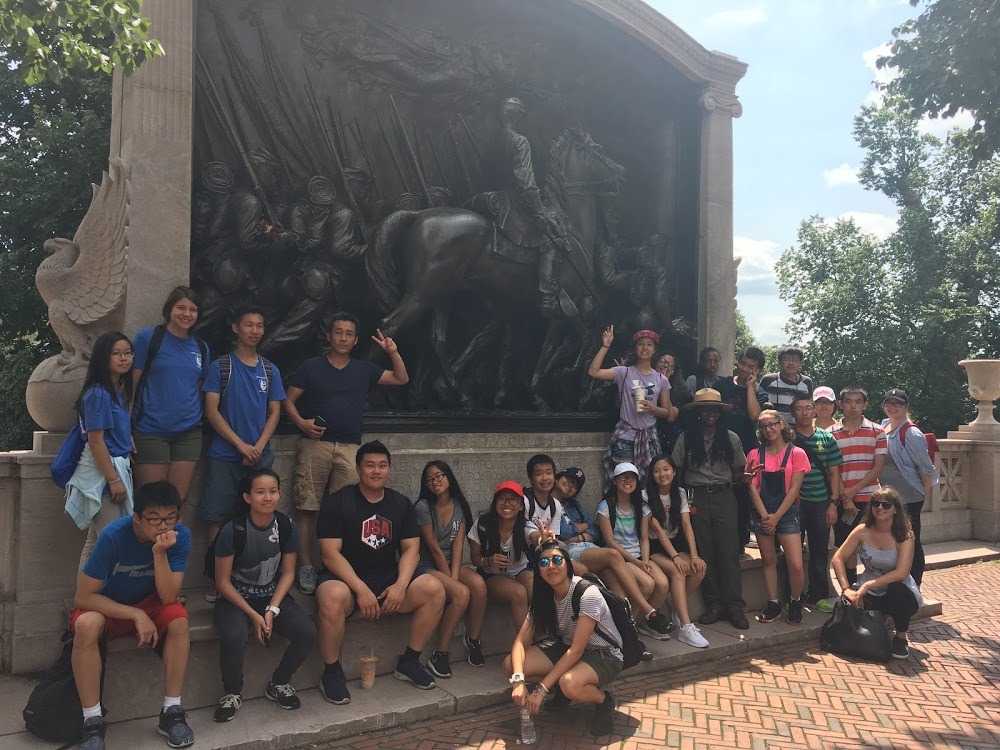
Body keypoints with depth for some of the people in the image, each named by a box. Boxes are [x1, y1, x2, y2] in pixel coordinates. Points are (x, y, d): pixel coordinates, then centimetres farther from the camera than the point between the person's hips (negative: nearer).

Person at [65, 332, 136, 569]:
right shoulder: (97, 394, -14)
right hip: (101, 473, -9)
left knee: (95, 542, 14)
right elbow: (96, 442, -17)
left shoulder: (117, 392, 13)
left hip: (116, 469, 9)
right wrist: (113, 480, -19)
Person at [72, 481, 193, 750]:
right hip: (104, 606, -2)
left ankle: (171, 712, -16)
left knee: (179, 620, -29)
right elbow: (83, 596, -23)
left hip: (149, 604, 2)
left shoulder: (181, 536, -21)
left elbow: (168, 597, -24)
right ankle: (93, 721, -22)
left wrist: (159, 553, -37)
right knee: (86, 625, -34)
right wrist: (136, 615, -29)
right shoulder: (113, 535, -28)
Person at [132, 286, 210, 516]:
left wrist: (199, 420, 13)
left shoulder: (201, 347, 10)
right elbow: (131, 383, -5)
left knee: (178, 500, 6)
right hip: (151, 432, -4)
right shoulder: (148, 338, -4)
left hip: (189, 432, 4)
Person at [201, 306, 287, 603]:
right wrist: (242, 446, -12)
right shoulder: (220, 366, 2)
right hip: (223, 456, -2)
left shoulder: (270, 370, 10)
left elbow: (274, 412, 8)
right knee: (217, 517, -2)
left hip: (260, 455, 2)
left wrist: (258, 447, -8)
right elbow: (212, 411, -4)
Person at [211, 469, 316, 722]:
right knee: (233, 637, -34)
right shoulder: (232, 531, -18)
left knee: (307, 632, -20)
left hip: (273, 597, 3)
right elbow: (223, 582, -11)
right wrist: (253, 615, -17)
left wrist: (272, 610, -13)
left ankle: (278, 683, 8)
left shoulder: (287, 528, -7)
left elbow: (287, 573, 0)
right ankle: (232, 693, -3)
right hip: (235, 598, -3)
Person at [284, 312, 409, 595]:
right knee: (307, 508, -3)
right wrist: (301, 422, -12)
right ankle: (305, 567, 3)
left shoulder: (364, 369, 13)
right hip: (315, 444, -2)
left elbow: (401, 379, 16)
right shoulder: (311, 367, 6)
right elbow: (289, 400, 6)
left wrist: (393, 353, 1)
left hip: (350, 448, 2)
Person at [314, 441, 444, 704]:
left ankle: (409, 662, 0)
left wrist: (400, 585, -16)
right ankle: (332, 672, -13)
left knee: (434, 590, -19)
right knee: (332, 597, -38)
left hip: (389, 577, 4)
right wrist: (361, 589, -24)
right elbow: (330, 553, -13)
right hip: (345, 577, -4)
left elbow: (411, 548, 3)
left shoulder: (401, 504, 8)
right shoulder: (337, 502, -6)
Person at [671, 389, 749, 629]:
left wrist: (747, 475, -10)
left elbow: (737, 473, 12)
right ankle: (714, 604, 11)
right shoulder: (686, 439, 5)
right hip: (697, 498, 0)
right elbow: (678, 471, 8)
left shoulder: (731, 439, 7)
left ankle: (734, 606, 3)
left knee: (729, 551, -4)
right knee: (704, 553, 2)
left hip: (724, 497, 0)